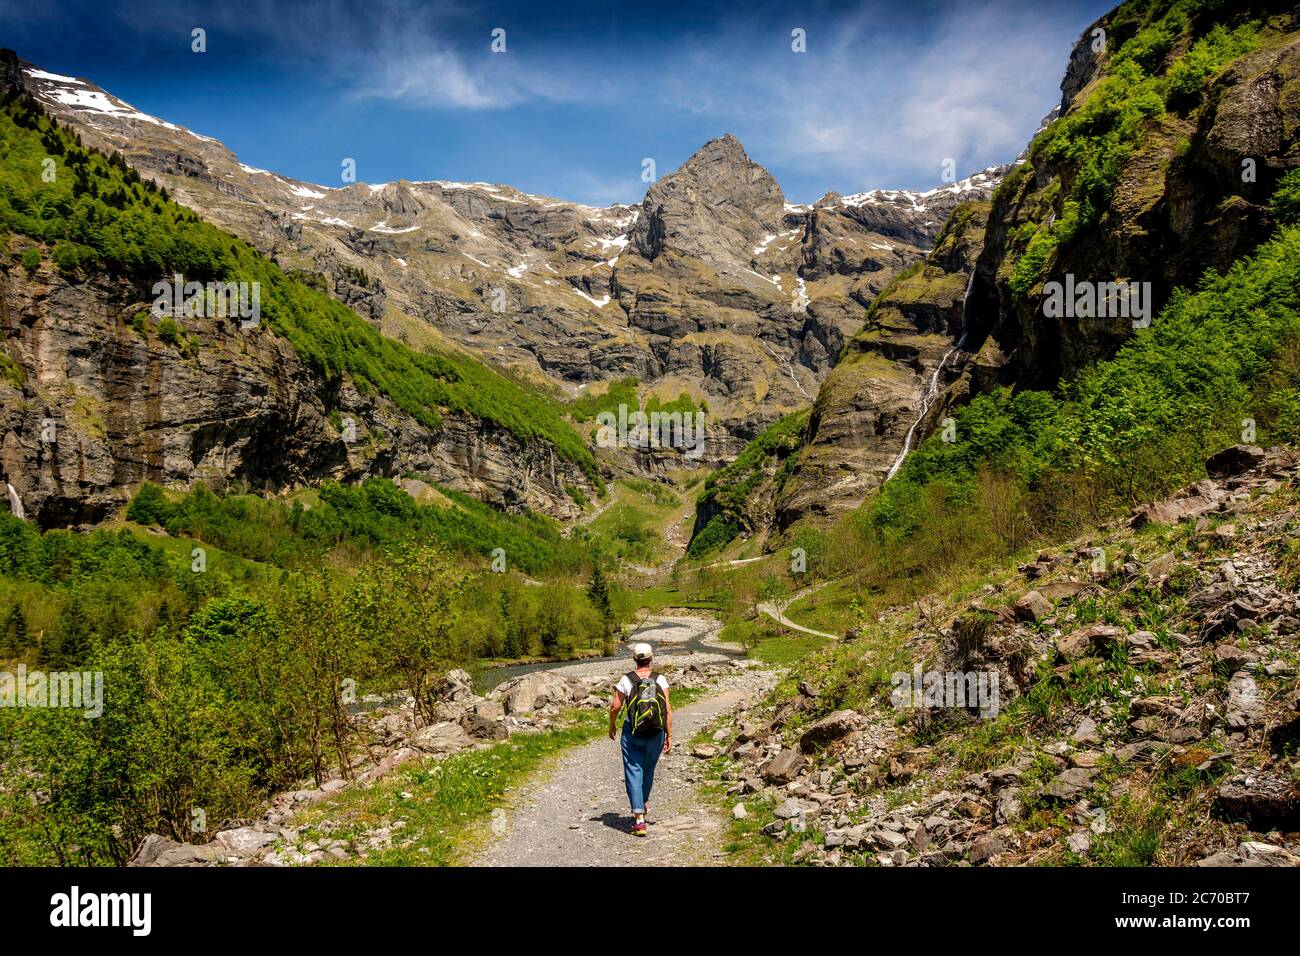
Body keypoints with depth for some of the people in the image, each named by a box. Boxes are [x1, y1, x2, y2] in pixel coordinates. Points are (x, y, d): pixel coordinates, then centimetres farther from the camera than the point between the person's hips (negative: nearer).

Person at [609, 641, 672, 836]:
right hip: (656, 733, 2)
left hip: (632, 733, -2)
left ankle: (639, 818, -10)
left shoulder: (626, 679, -7)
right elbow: (668, 709, -8)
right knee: (648, 770, 22)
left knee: (634, 773, 0)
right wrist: (669, 736, -2)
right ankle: (643, 804, 43)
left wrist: (612, 726, 11)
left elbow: (615, 706, -6)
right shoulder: (660, 679, -5)